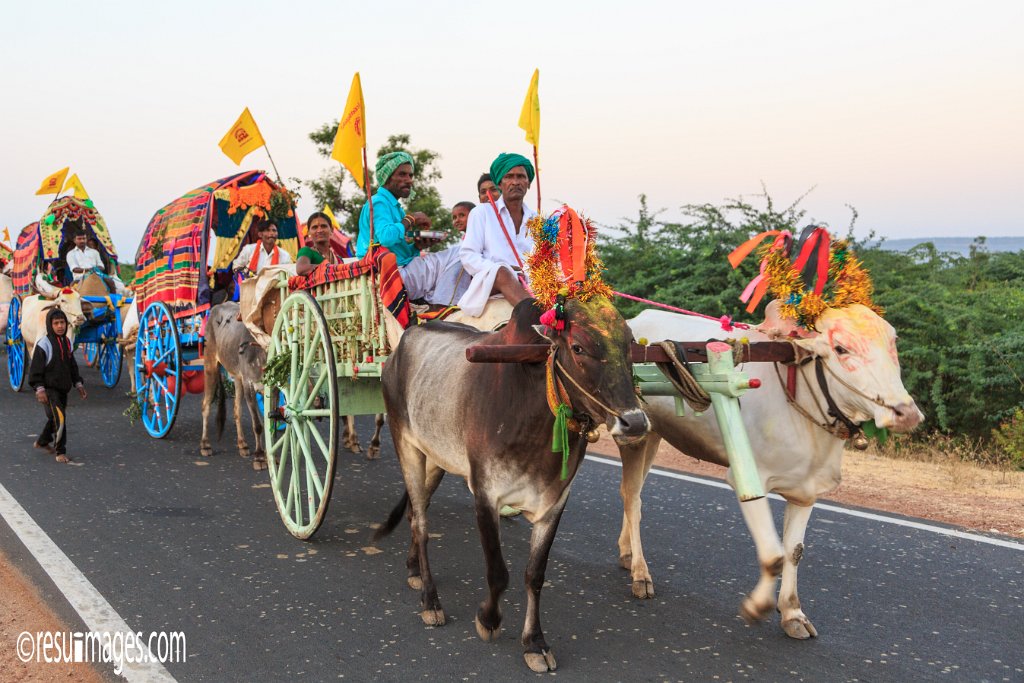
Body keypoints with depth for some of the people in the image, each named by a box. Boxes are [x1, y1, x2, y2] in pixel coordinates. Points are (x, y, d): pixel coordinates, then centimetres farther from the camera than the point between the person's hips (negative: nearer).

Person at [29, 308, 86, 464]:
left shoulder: (67, 342, 9)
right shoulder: (44, 344, -12)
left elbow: (72, 366, 19)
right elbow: (35, 369, -11)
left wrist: (78, 384, 16)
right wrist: (39, 389, -18)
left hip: (63, 389, 7)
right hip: (49, 389, -7)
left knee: (55, 418, 20)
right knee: (59, 418, -18)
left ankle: (42, 442, 44)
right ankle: (60, 452, -10)